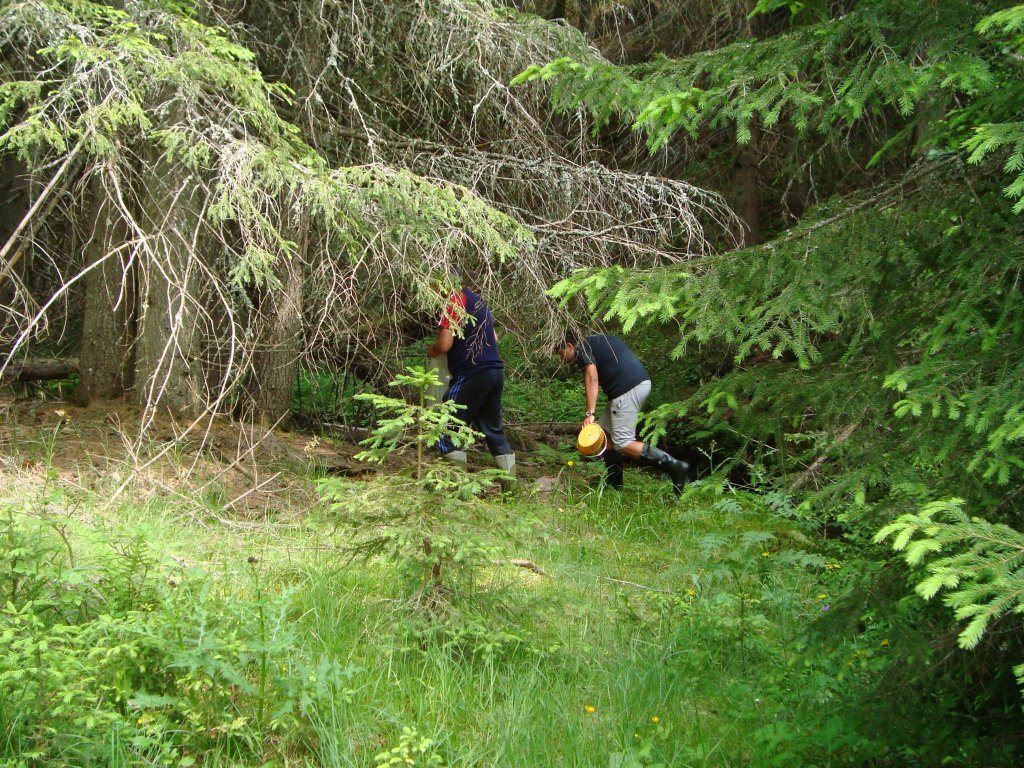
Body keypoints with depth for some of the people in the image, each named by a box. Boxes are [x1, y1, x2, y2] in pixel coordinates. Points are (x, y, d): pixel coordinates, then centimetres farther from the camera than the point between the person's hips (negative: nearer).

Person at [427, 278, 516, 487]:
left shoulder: (453, 302, -8)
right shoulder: (478, 301, 18)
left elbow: (444, 345, -14)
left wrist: (432, 350, 6)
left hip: (471, 374, -8)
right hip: (496, 370, 8)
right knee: (494, 429, 15)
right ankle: (510, 484, 14)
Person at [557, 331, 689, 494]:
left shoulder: (582, 349, 1)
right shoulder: (596, 342, 28)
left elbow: (592, 379, -13)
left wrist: (590, 413, -19)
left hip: (629, 388, -10)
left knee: (622, 443, -11)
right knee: (605, 430, 17)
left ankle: (674, 466, -20)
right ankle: (613, 482, 20)